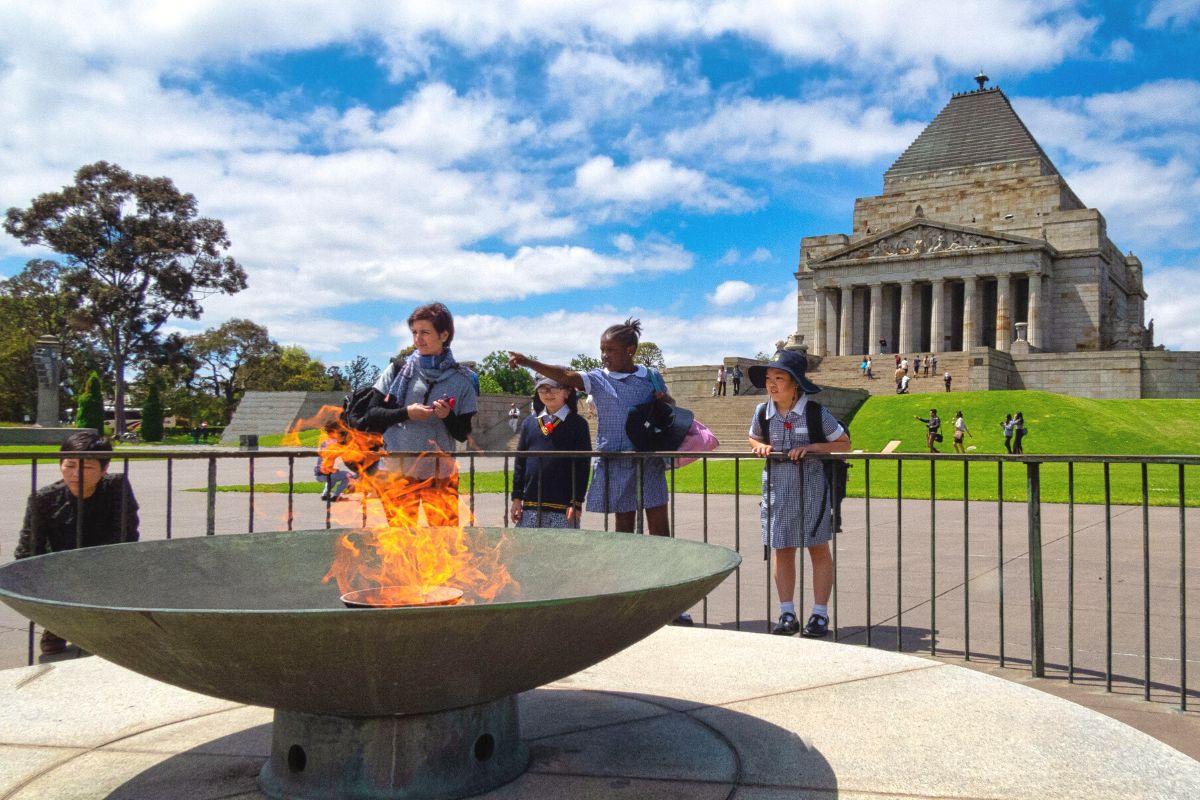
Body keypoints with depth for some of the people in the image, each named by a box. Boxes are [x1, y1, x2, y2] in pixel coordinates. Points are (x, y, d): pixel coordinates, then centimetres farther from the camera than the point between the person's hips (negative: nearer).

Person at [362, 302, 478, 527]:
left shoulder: (460, 379, 3)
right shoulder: (398, 369, 3)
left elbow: (463, 434, 4)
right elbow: (372, 415, 3)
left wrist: (448, 416, -16)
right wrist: (406, 413, -13)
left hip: (441, 474, 0)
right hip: (398, 469, 0)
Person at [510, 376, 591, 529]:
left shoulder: (577, 424, -1)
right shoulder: (529, 422, 11)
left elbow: (582, 466, -4)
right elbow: (519, 462, 13)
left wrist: (576, 503, -8)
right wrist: (516, 498, 8)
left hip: (562, 506, -4)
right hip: (530, 505, 4)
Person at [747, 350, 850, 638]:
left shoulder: (815, 412, -11)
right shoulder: (763, 412, -1)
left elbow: (844, 443, -4)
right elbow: (754, 439, 18)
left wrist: (812, 447, -19)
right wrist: (760, 447, -5)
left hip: (811, 487, -3)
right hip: (776, 489, 3)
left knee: (818, 550, 5)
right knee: (782, 550, 7)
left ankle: (820, 615, 14)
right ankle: (787, 614, 16)